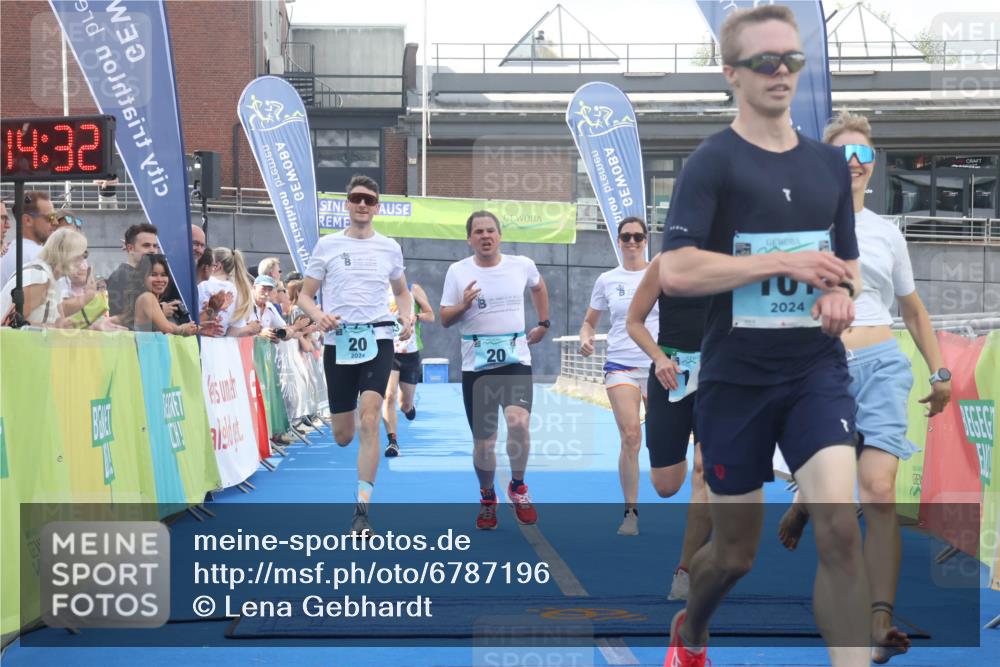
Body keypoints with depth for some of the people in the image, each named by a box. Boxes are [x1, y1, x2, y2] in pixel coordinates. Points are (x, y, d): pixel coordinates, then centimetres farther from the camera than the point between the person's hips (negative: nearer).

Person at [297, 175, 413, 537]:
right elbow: (305, 295, 7)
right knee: (342, 436, 5)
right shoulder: (327, 245, 4)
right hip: (338, 341, 1)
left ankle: (361, 512, -16)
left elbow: (402, 291, 23)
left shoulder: (390, 247, 8)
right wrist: (318, 316, -15)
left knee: (369, 420, -19)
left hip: (377, 339, 0)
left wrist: (406, 319, 3)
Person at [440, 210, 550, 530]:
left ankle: (518, 487, 1)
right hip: (476, 366, 0)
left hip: (516, 360, 0)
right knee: (483, 442, 5)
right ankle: (487, 498, 31)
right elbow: (444, 320, 1)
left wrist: (543, 324, 20)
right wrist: (463, 305, -18)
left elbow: (538, 287, 24)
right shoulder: (457, 271, -1)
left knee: (518, 423, -24)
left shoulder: (522, 265, 2)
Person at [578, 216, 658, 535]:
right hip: (620, 366, 0)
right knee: (630, 438, -13)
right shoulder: (606, 280, 6)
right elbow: (590, 321, 15)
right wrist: (586, 339, -6)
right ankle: (631, 512, -3)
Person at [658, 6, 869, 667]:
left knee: (840, 528, -18)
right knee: (736, 552, 11)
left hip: (817, 371, 3)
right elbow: (674, 272, -19)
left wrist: (842, 292, -3)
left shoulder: (830, 164, 8)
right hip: (736, 380, -3)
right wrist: (784, 262, -19)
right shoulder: (712, 162, -8)